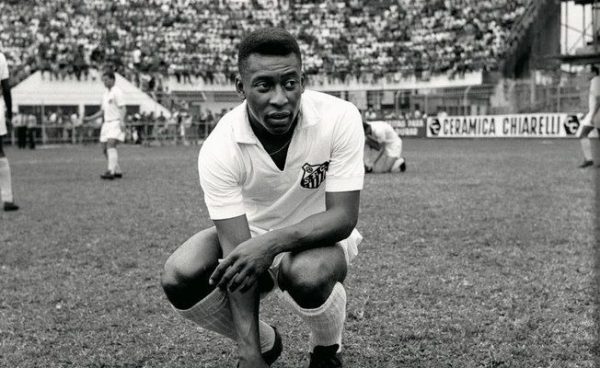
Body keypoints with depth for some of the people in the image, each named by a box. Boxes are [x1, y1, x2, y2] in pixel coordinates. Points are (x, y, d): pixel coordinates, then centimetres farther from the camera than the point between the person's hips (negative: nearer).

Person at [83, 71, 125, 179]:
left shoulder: (117, 92, -7)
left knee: (111, 145, -23)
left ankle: (111, 172, -29)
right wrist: (90, 118, 15)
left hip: (116, 123, -9)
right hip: (107, 123, 9)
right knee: (105, 148, 5)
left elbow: (122, 108, -14)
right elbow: (102, 111, 24)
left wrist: (122, 122, -26)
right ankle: (118, 171, 12)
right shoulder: (105, 94, 19)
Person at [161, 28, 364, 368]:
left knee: (307, 274, -36)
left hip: (319, 236, -2)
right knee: (179, 277, -24)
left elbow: (343, 216, -26)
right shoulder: (219, 149, -25)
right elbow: (238, 257, -28)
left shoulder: (339, 118, -26)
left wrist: (272, 242, -44)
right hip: (250, 239, 2)